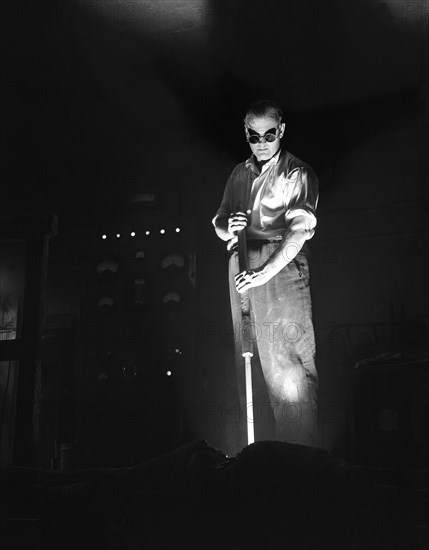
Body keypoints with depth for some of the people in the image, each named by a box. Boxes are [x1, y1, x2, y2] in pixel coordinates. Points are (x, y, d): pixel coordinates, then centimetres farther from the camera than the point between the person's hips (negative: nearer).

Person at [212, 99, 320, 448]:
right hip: (242, 267, 6)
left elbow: (299, 230, -14)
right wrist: (227, 228, -7)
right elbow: (219, 223, 19)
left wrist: (265, 272, -27)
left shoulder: (299, 174, 0)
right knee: (247, 360, 5)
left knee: (288, 362, -9)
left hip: (283, 267, -5)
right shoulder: (239, 174, 19)